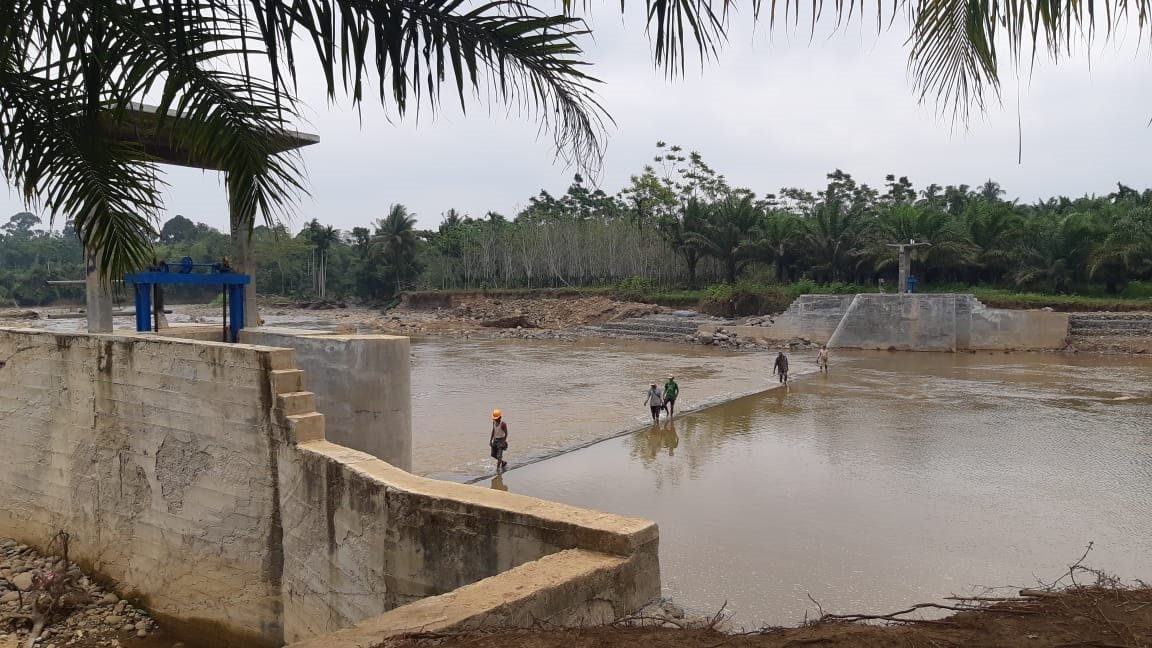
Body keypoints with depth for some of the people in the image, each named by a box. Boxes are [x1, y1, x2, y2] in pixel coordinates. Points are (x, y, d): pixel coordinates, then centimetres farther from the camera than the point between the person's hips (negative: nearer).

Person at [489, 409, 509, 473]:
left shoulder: (503, 424, -21)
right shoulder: (494, 422, -1)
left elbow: (506, 433, -15)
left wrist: (503, 442, -21)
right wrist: (491, 440, 8)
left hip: (501, 440, -7)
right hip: (495, 440, 7)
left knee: (499, 456, -11)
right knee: (493, 455, 12)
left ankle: (498, 469, 8)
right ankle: (504, 463, 34)